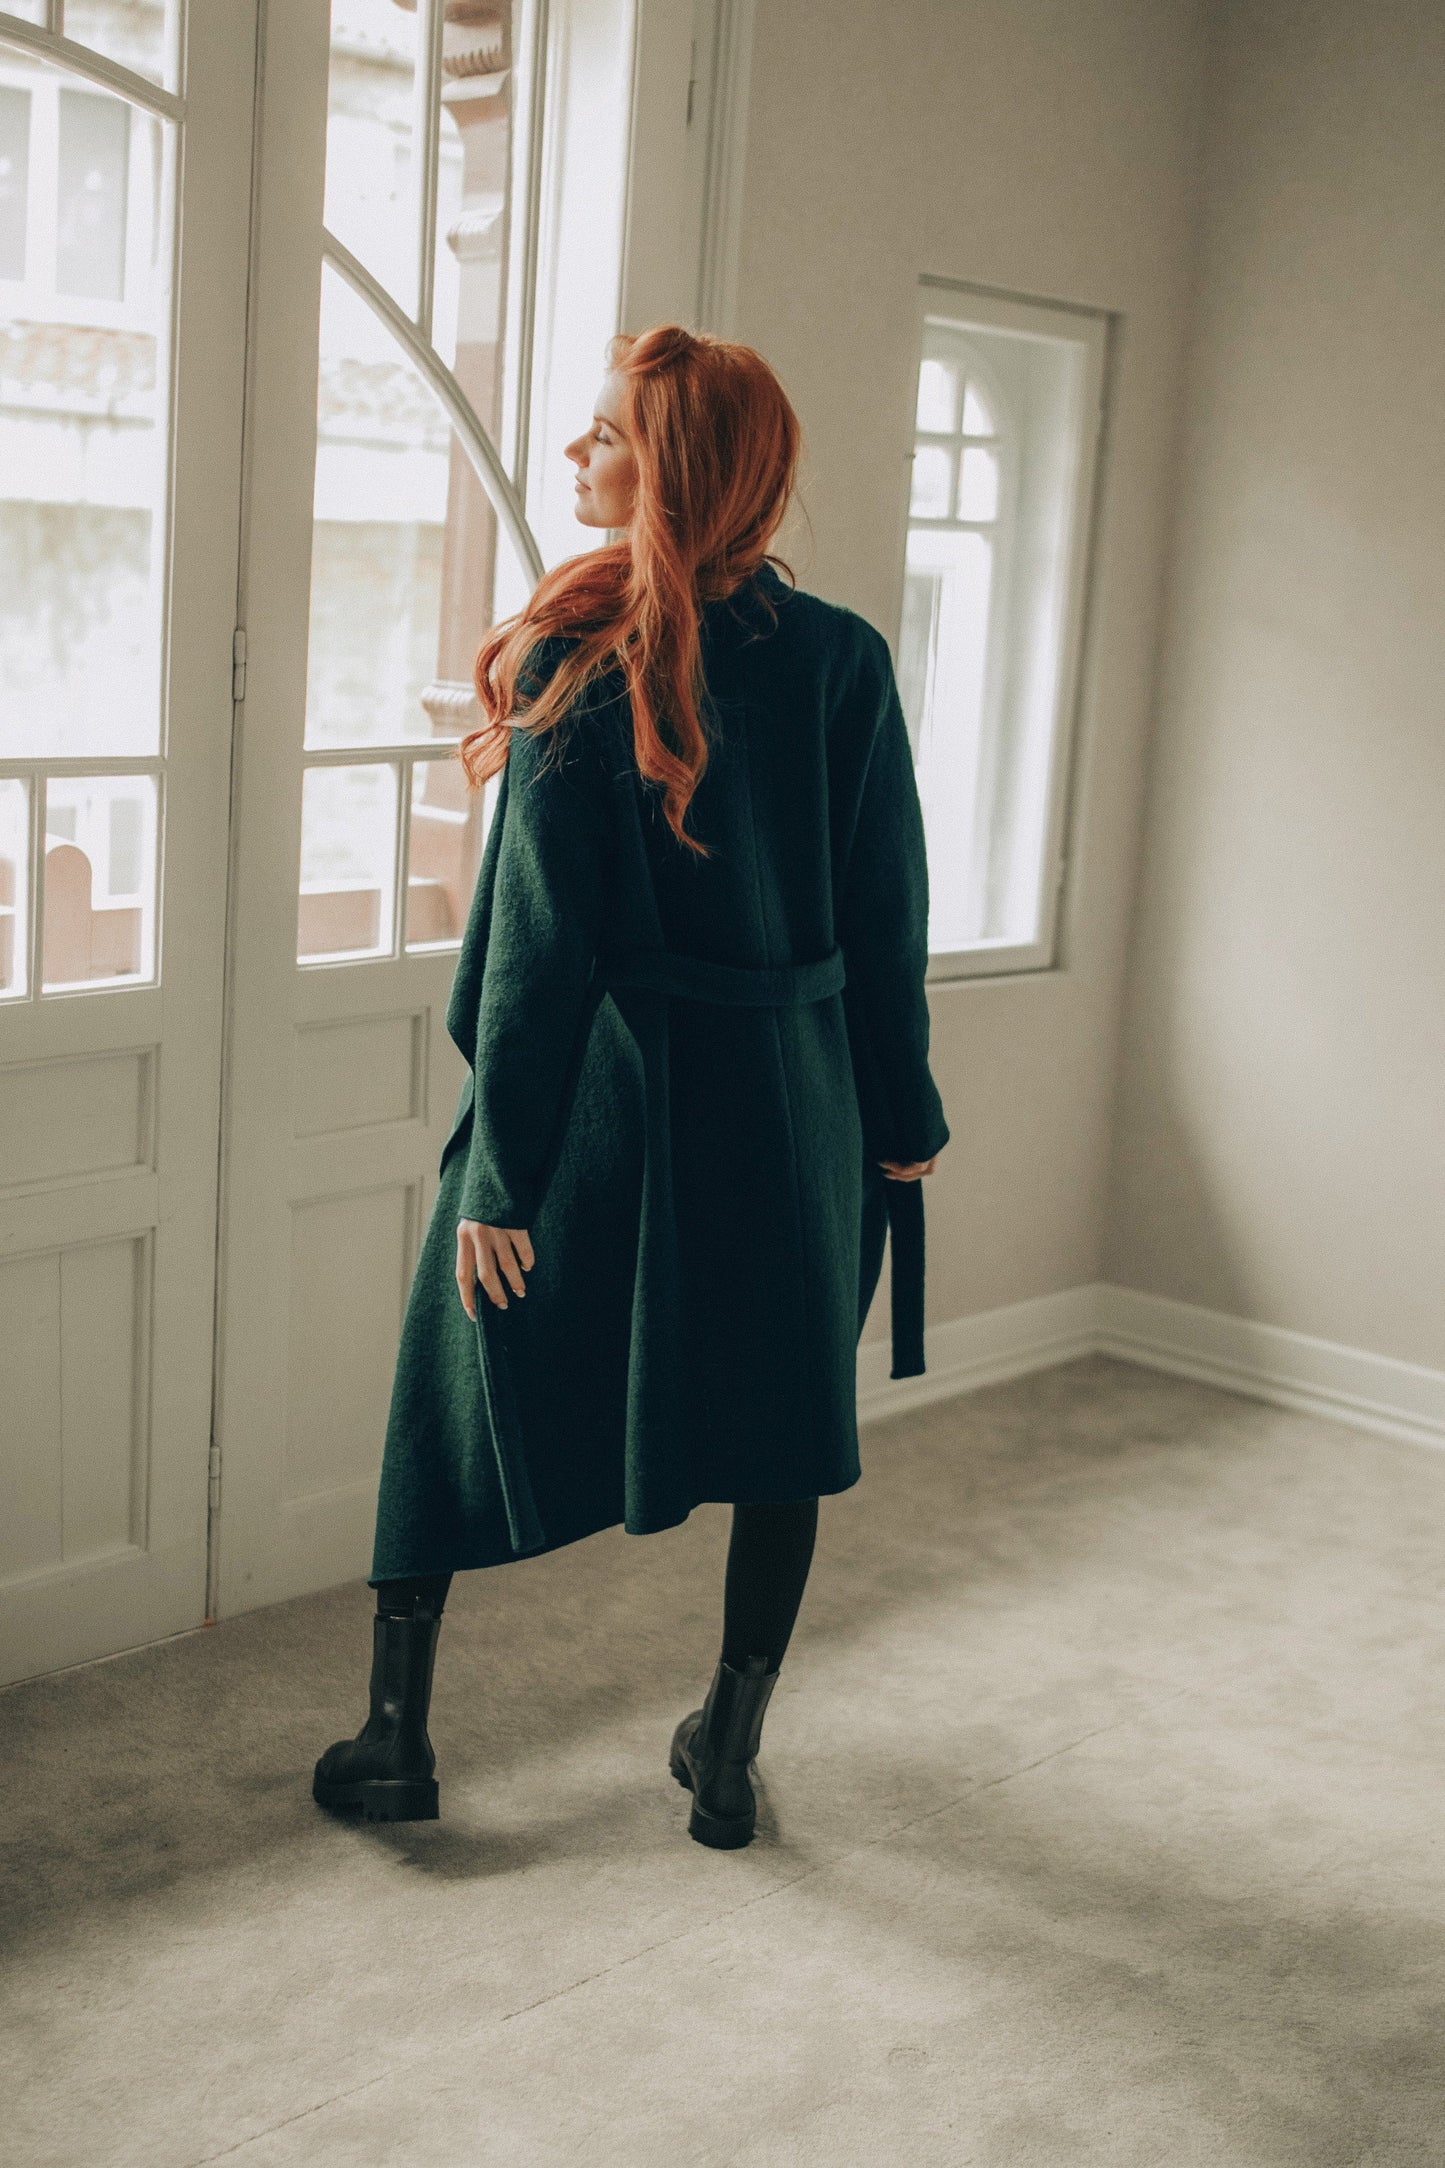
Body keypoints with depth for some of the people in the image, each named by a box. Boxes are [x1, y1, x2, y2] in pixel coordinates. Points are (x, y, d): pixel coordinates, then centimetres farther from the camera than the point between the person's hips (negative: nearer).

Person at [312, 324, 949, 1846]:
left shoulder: (579, 663, -13)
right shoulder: (845, 659, -3)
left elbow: (536, 937, -14)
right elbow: (888, 916, 1)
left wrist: (499, 1169, -9)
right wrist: (903, 1118, 11)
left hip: (609, 1091, -3)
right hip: (792, 1100, 3)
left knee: (461, 1392, 15)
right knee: (776, 1424, 17)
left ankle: (394, 1736, 25)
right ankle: (727, 1758, 28)